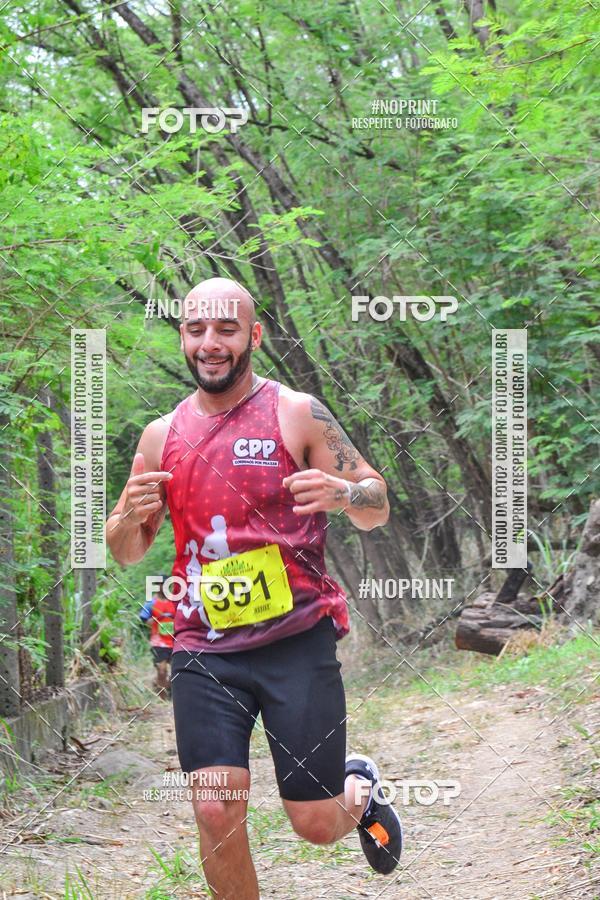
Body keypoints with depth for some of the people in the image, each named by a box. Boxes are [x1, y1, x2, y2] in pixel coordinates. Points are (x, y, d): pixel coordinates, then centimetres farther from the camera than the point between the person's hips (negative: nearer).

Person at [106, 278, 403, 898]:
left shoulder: (298, 415, -1)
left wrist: (343, 493, -22)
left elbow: (377, 508, 2)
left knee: (317, 824, 1)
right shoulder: (161, 436, 9)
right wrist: (131, 517, -7)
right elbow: (127, 553, 16)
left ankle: (362, 790, 37)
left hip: (297, 639, -2)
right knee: (215, 811, -12)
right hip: (204, 649, 2)